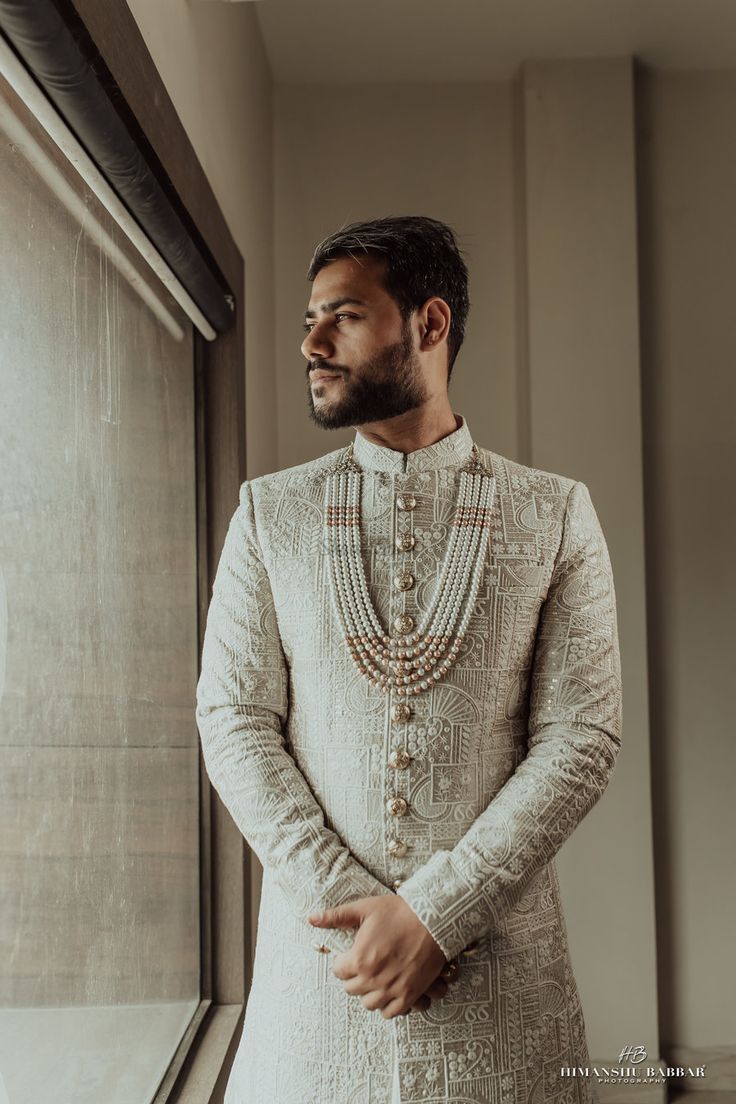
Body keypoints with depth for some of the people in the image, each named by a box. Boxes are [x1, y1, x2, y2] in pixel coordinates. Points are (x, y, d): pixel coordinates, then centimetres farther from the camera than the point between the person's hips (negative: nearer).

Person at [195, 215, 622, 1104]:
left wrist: (434, 913, -13)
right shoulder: (268, 513, 3)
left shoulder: (556, 515, -1)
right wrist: (348, 905, -12)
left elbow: (582, 736, -6)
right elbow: (233, 721, -2)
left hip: (501, 958, -1)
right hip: (315, 946, 1)